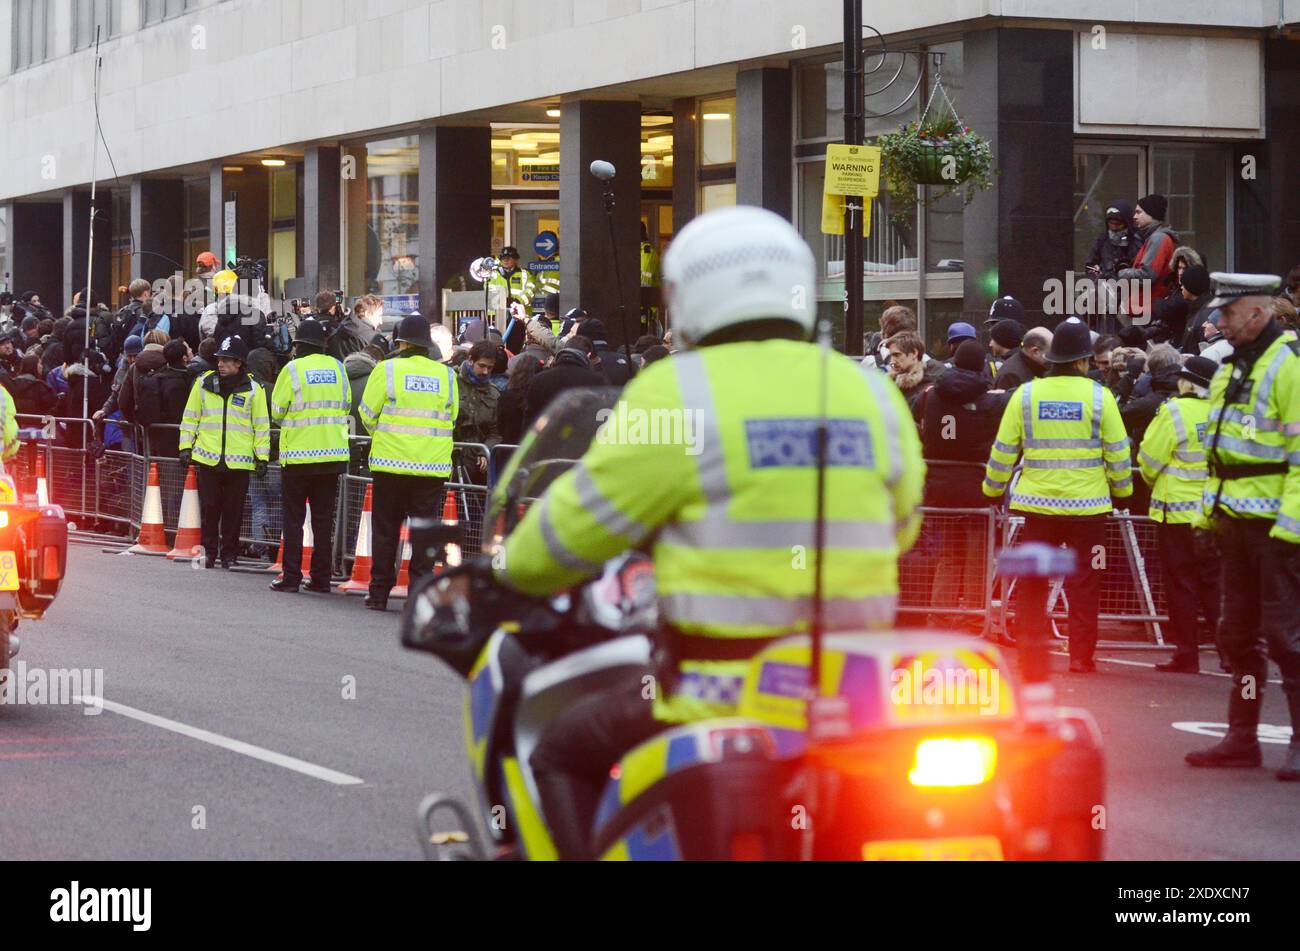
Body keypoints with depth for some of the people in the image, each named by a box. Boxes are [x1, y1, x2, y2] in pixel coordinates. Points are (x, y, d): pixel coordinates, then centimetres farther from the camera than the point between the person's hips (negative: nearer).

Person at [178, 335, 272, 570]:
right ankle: (209, 551, 16)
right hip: (208, 458, 1)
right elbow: (190, 417, 12)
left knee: (233, 510, 4)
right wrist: (185, 446, 6)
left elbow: (261, 426, 5)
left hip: (239, 461, -1)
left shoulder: (253, 389, 1)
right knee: (209, 507, 3)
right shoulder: (204, 384, 5)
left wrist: (262, 456, 1)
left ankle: (229, 554, 14)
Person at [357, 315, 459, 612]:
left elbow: (369, 414, 0)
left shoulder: (387, 369, -6)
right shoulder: (445, 374, 3)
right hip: (433, 465, 2)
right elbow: (451, 418, 10)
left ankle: (379, 593, 11)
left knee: (385, 528, 8)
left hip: (391, 461, -1)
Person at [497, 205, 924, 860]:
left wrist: (516, 572, 22)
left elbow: (574, 529, 1)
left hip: (728, 695, -5)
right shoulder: (875, 398, 8)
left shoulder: (679, 395, -6)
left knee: (565, 755, 17)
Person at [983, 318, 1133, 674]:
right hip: (1086, 504, -1)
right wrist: (1122, 488, 17)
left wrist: (993, 488, 18)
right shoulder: (1099, 397, -5)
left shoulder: (1025, 395, -1)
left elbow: (1003, 451, 3)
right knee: (1083, 582, 6)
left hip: (1038, 503, 1)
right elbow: (1118, 453, 1)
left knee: (1032, 582, 9)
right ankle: (1081, 655, 7)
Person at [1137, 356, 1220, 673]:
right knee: (1213, 584, 12)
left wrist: (1155, 484, 14)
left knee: (1180, 586, 3)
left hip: (1178, 509, -4)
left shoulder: (1175, 411, -14)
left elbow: (1150, 459, -6)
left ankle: (1186, 655, 5)